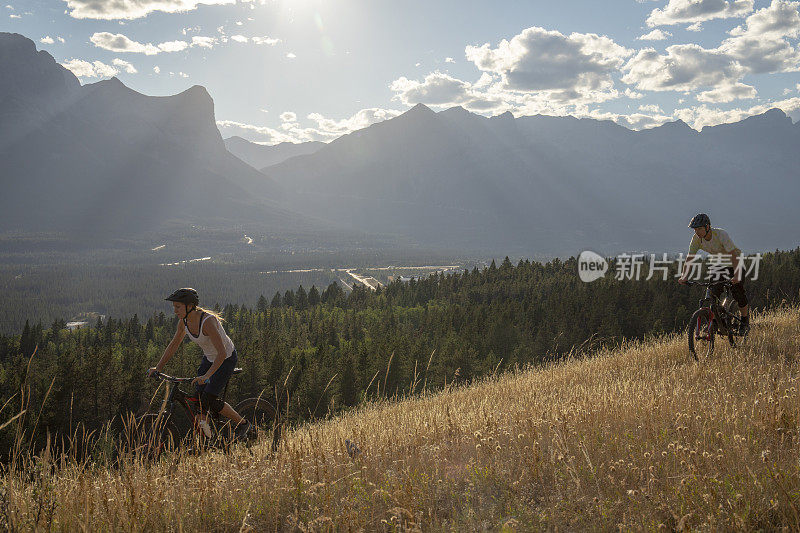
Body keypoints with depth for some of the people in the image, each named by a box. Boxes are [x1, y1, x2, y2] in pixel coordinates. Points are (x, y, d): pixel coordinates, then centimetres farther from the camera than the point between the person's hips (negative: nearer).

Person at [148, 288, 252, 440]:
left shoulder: (207, 321, -34)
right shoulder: (185, 321, -10)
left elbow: (222, 353, -37)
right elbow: (174, 344, 4)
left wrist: (207, 375, -44)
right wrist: (158, 367, 0)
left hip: (227, 359, -7)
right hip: (209, 358, 7)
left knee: (210, 399, -14)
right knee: (199, 397, -5)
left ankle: (243, 424, 5)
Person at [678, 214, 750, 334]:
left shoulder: (721, 234, -35)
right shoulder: (697, 238, -20)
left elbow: (734, 255, -41)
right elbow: (689, 258, -19)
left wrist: (736, 276, -54)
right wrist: (684, 277, -34)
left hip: (735, 263, -4)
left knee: (737, 292, -13)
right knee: (714, 293, -12)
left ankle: (745, 322, 6)